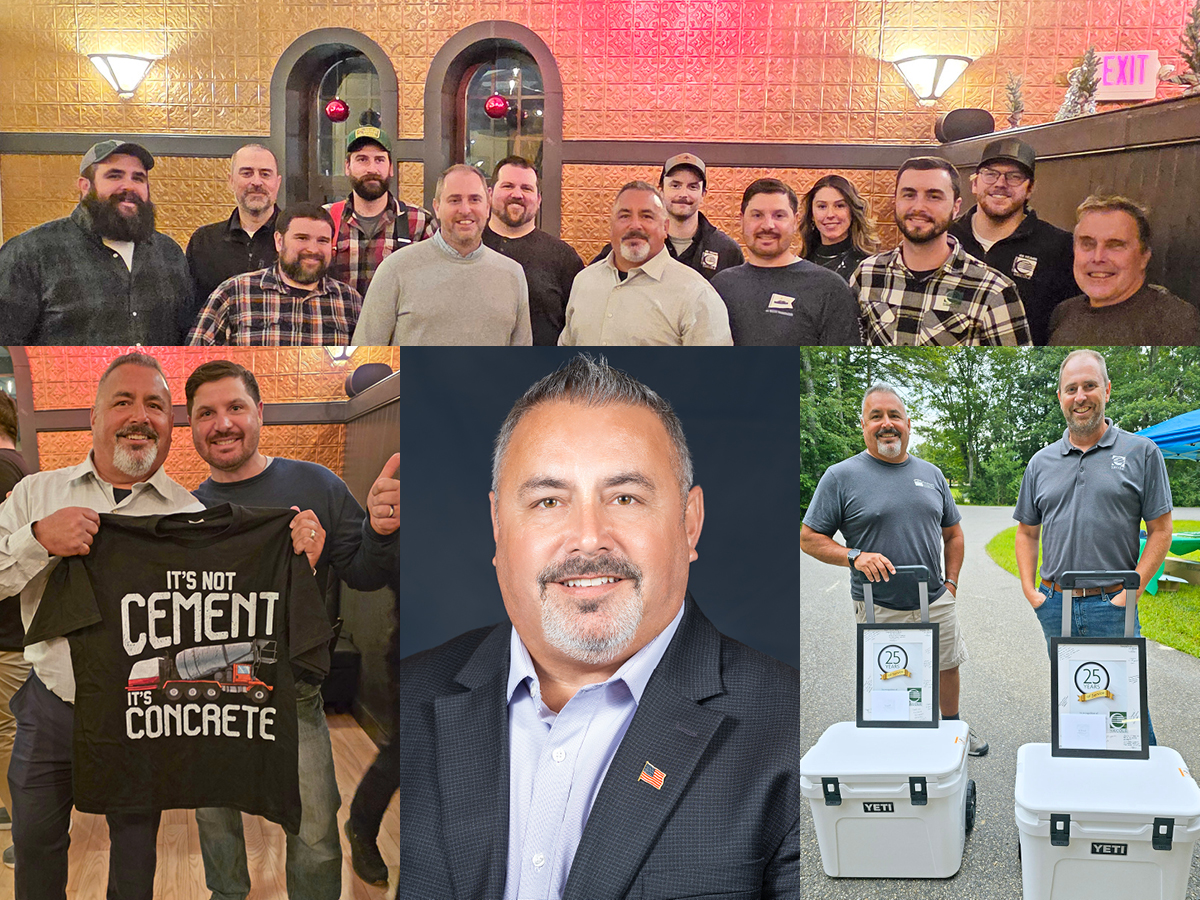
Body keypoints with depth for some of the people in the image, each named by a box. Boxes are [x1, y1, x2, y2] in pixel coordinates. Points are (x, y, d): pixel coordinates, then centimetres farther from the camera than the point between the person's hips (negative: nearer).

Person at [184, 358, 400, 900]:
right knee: (213, 816, 18)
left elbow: (362, 576, 0)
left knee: (315, 832, 0)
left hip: (294, 693, -1)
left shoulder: (315, 485, -5)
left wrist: (378, 530, -24)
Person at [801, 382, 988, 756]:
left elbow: (953, 534, 17)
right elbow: (809, 538, -6)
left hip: (936, 604, 4)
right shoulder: (840, 477, -7)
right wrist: (854, 556, -20)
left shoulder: (931, 474, 8)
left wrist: (951, 583, 8)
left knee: (946, 667, 19)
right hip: (879, 609, -4)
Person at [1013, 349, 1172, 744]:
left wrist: (1132, 591, -10)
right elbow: (1027, 533, 17)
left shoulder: (1141, 453, 0)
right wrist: (1030, 590, 4)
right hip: (1054, 607, 4)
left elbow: (1160, 531, -1)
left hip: (1111, 606, -3)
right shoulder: (1042, 463, 10)